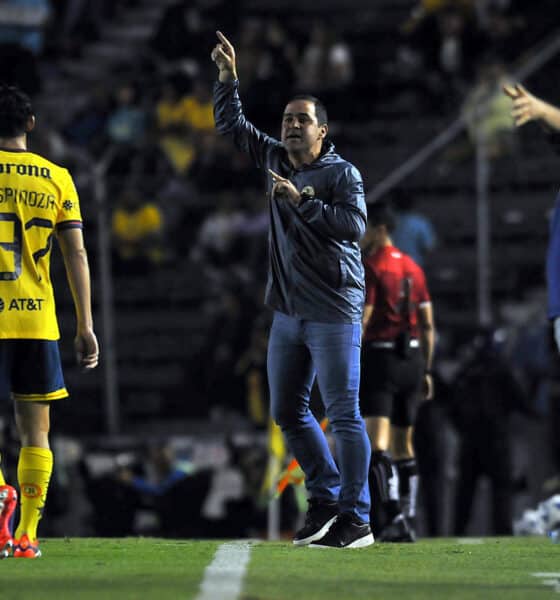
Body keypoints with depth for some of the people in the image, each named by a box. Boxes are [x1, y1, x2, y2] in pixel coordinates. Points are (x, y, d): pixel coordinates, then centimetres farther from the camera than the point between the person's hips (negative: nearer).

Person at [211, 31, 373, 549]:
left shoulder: (342, 174, -7)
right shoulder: (275, 160, 11)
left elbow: (354, 224, -21)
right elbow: (231, 126, 20)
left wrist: (302, 200, -20)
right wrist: (228, 78, 10)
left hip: (334, 313, -7)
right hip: (288, 312, 7)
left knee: (343, 414, -8)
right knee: (287, 412, 12)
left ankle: (355, 519, -7)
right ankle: (326, 496, 25)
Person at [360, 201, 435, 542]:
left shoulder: (370, 267, -9)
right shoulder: (412, 268, 12)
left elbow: (361, 322, -15)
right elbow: (428, 325, 13)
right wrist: (426, 370, 18)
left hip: (380, 360, -7)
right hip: (412, 360, 7)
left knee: (377, 446, -12)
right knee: (404, 446, 15)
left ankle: (394, 516, -27)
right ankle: (407, 522, 15)